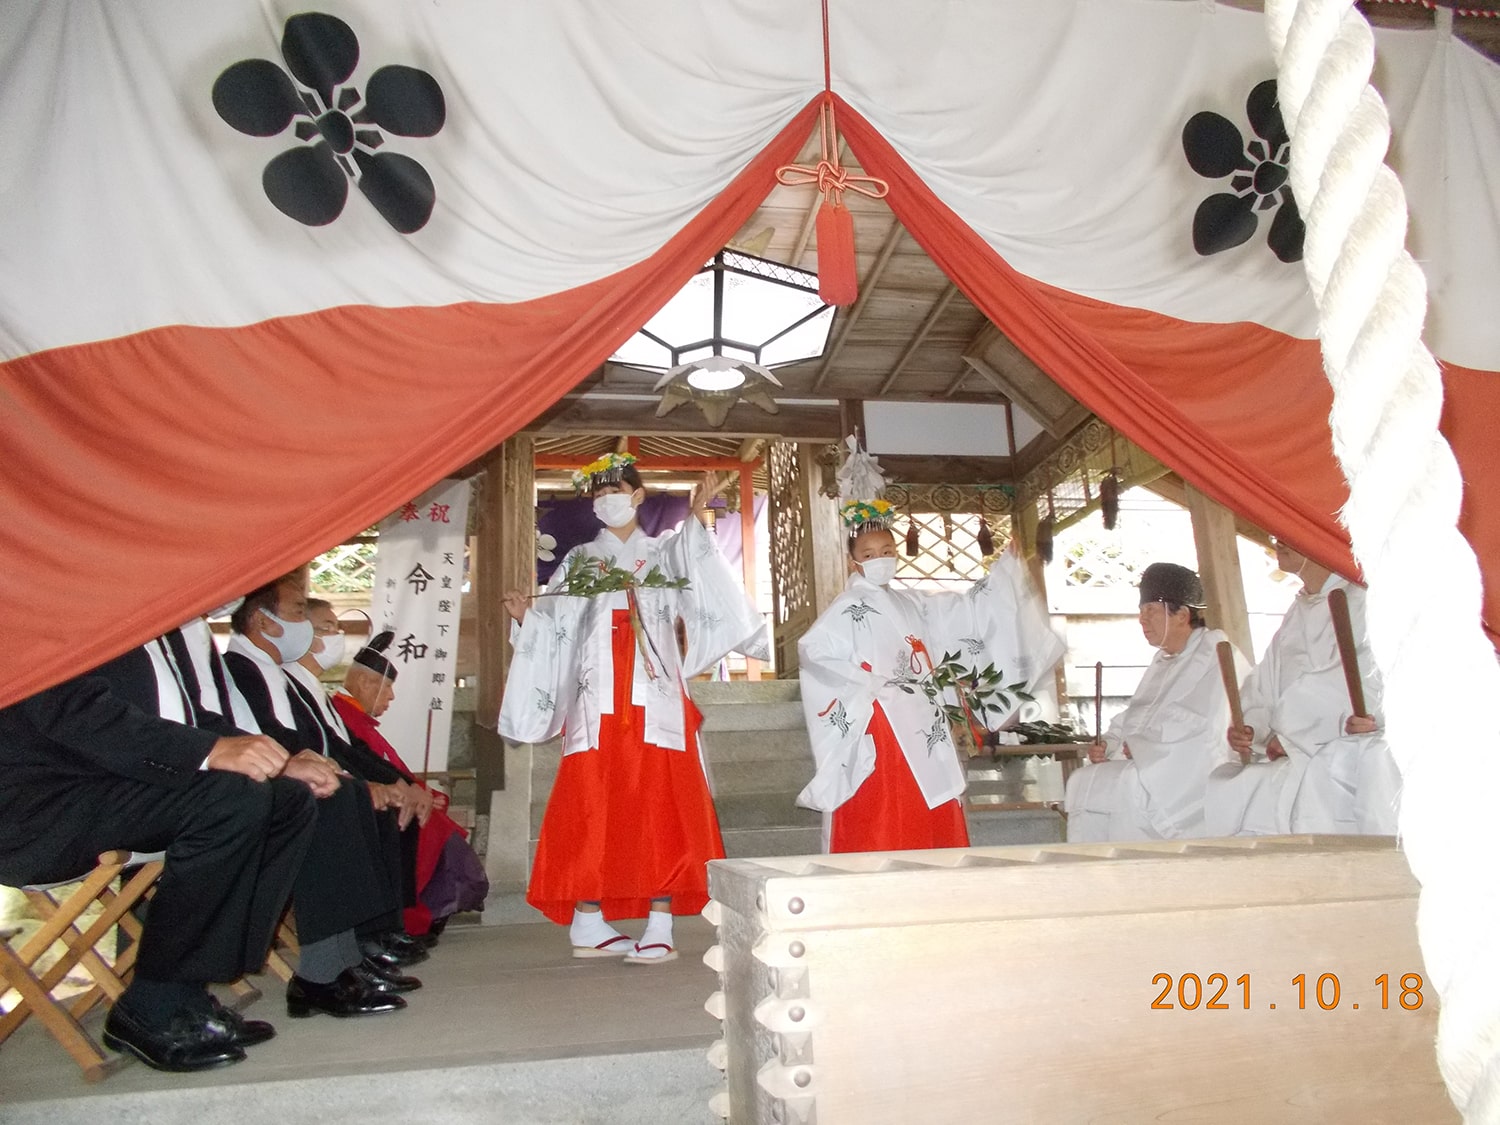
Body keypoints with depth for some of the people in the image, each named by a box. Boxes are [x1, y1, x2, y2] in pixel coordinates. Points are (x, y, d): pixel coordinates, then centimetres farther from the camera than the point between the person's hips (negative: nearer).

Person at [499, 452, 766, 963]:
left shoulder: (665, 554, 14)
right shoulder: (578, 562, 19)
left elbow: (702, 594, -7)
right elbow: (554, 629, 13)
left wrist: (698, 521, -16)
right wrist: (526, 615, -6)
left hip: (655, 700, -1)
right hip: (597, 704, 2)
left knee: (660, 810, -5)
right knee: (592, 811, 0)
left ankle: (660, 929, -2)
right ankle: (588, 926, 9)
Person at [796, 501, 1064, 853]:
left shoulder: (914, 604, 16)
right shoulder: (847, 608, -3)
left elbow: (970, 609, 19)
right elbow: (812, 650, -15)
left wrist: (1008, 563, 16)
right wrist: (866, 682, -17)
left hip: (922, 732, 7)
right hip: (878, 732, -7)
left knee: (930, 828, 6)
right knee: (879, 829, -7)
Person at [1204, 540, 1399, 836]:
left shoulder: (1361, 603, -5)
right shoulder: (1295, 616, 18)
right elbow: (1261, 694, 17)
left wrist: (1289, 738, -10)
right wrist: (1249, 731, -4)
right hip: (1285, 760, 7)